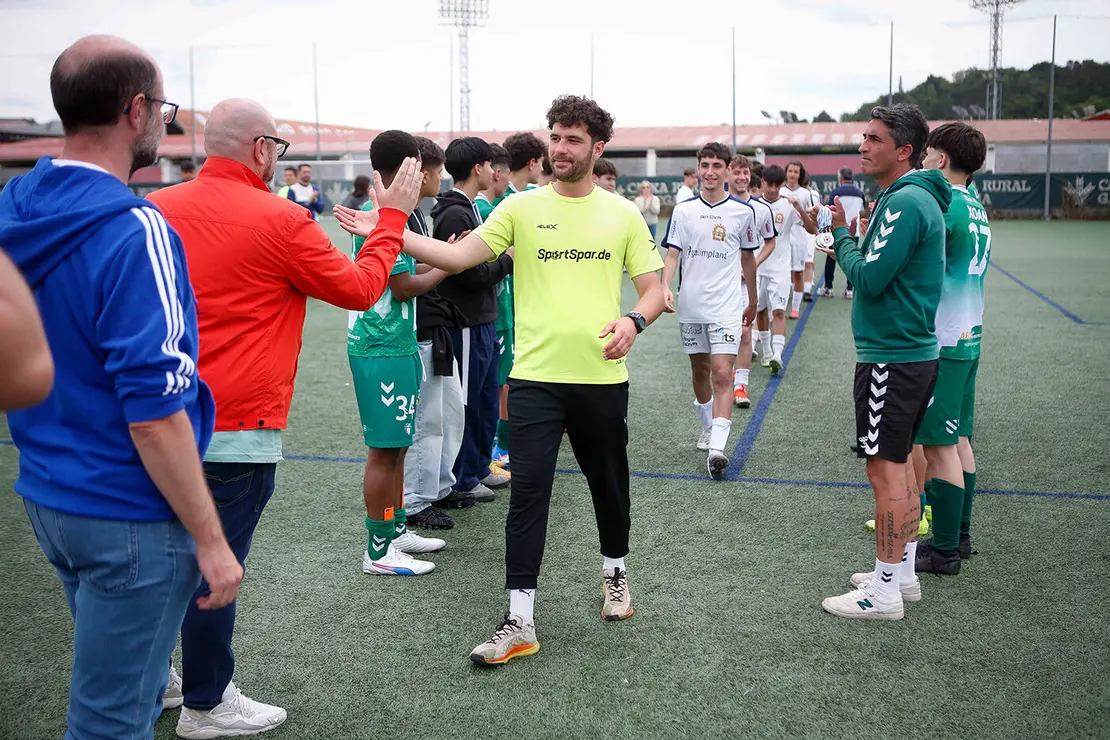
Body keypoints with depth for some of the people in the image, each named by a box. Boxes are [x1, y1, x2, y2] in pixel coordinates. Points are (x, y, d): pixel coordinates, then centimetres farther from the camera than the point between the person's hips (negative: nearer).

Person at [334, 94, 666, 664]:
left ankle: (615, 573, 42)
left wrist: (633, 322, -16)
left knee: (609, 484, 15)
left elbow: (653, 288, 6)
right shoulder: (522, 207, 2)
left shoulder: (622, 214, 5)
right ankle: (520, 621, 3)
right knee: (527, 494, -5)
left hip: (602, 378, 1)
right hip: (536, 377, -1)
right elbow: (459, 255, -8)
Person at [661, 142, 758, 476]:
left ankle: (716, 447, -17)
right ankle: (706, 426, 35)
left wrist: (752, 301, 17)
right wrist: (665, 287, -18)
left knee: (722, 374, -12)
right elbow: (673, 254, 0)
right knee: (699, 371, 14)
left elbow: (748, 258, 11)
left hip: (726, 306, -2)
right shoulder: (683, 210, 3)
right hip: (690, 305, 2)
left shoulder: (742, 211, 1)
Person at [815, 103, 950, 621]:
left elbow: (869, 279, -21)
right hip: (913, 350, 10)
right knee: (898, 464, 17)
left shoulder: (905, 201, -19)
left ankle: (884, 593, 5)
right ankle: (903, 573, 28)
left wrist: (841, 234, -7)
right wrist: (849, 249, 7)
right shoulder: (916, 196, 14)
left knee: (885, 468, -4)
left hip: (891, 358, -10)